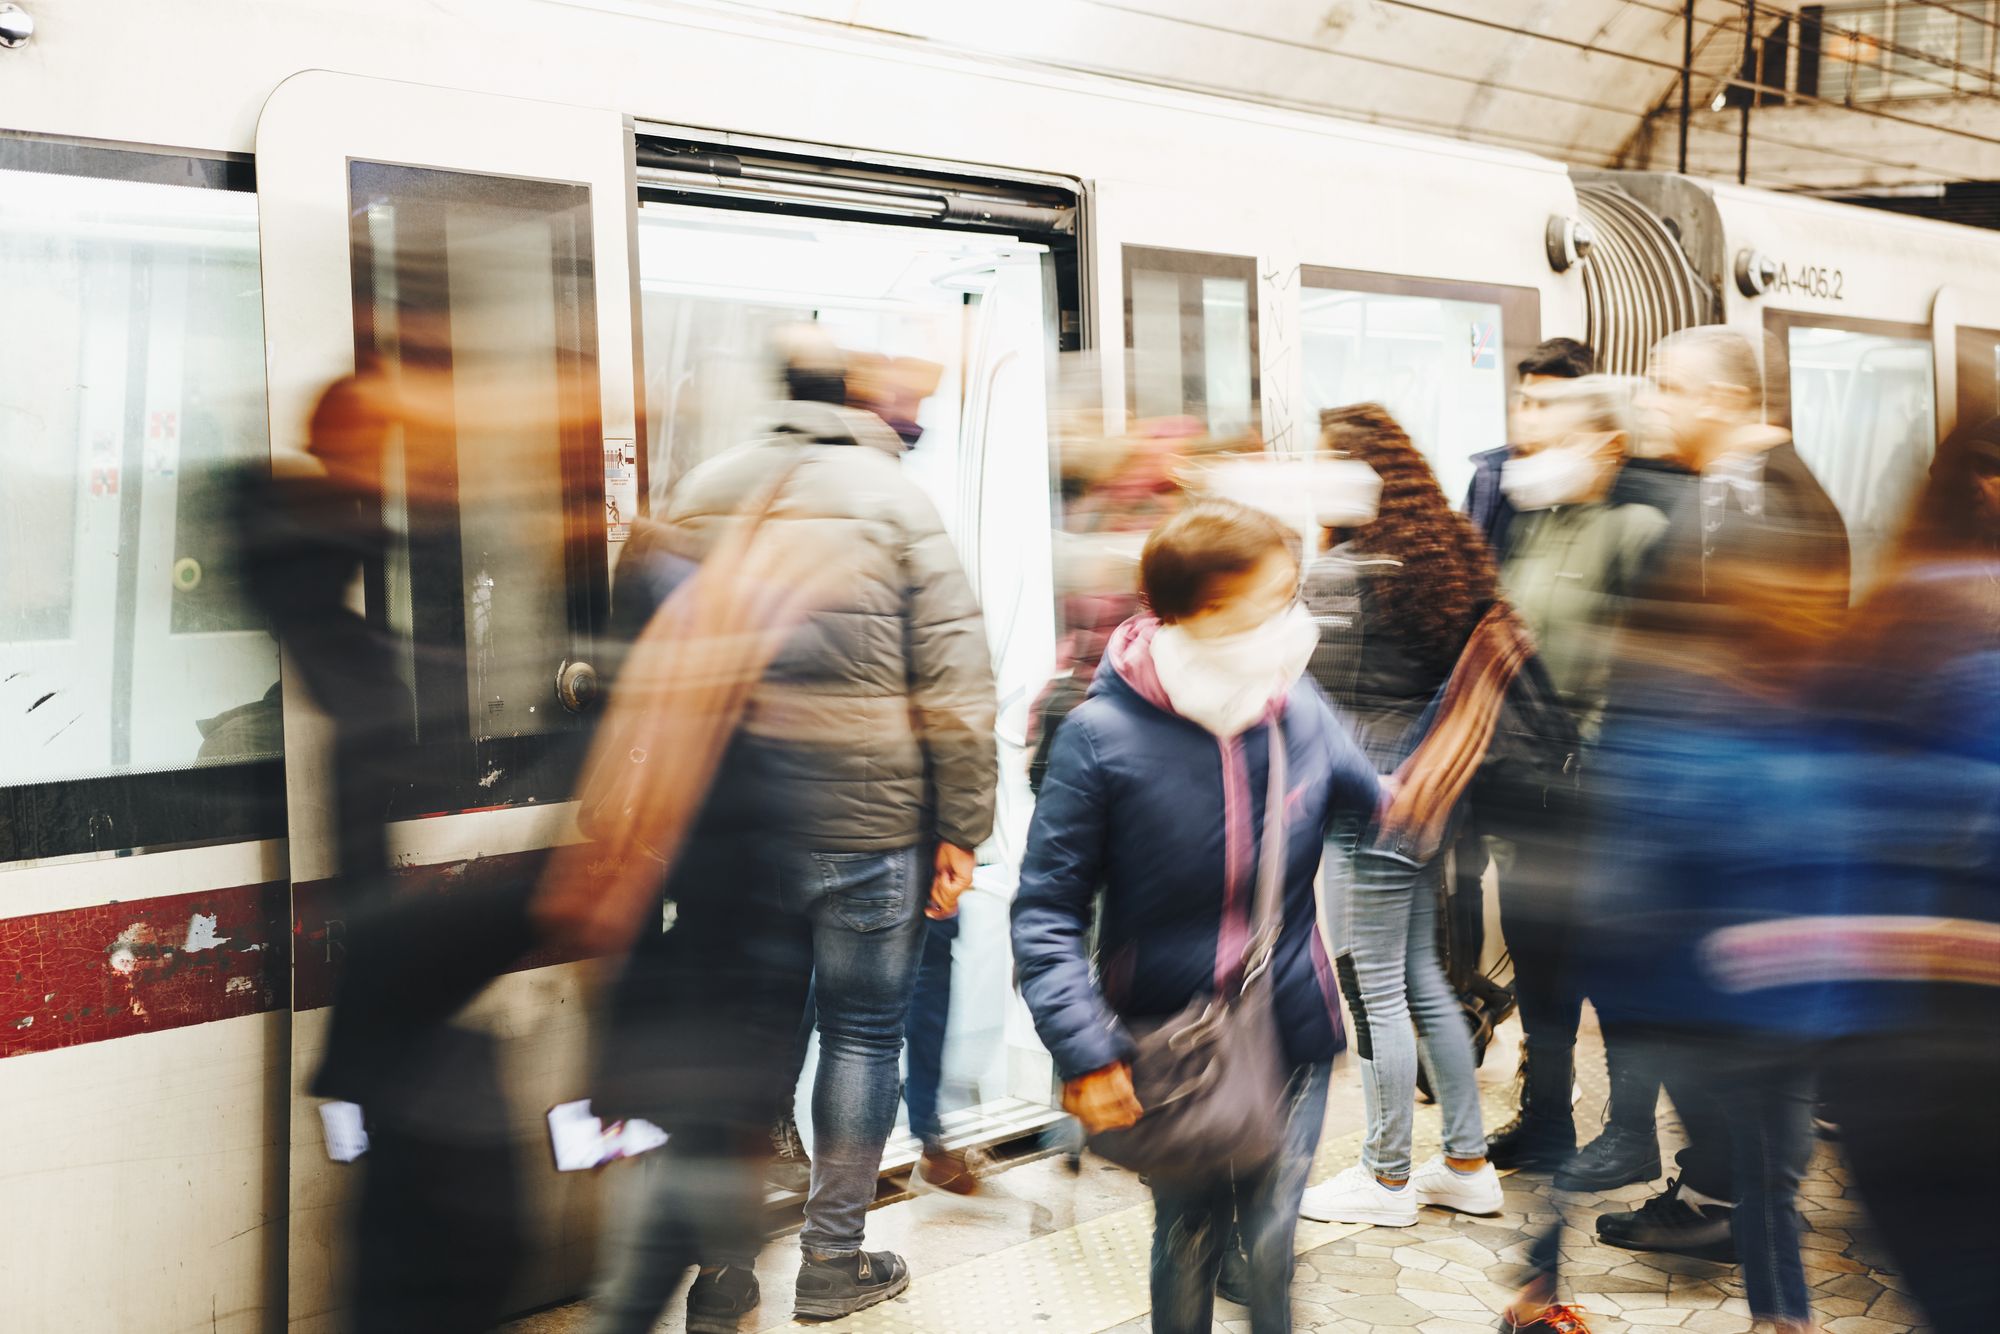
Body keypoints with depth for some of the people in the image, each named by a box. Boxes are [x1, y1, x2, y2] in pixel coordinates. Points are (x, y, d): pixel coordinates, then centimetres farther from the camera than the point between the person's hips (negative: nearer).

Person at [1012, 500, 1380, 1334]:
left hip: (1291, 1040, 2)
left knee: (1271, 1243, 9)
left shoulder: (1300, 711, -6)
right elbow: (1047, 912, -13)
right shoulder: (1104, 733, -17)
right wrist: (1083, 1054, -20)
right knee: (1187, 1243, 15)